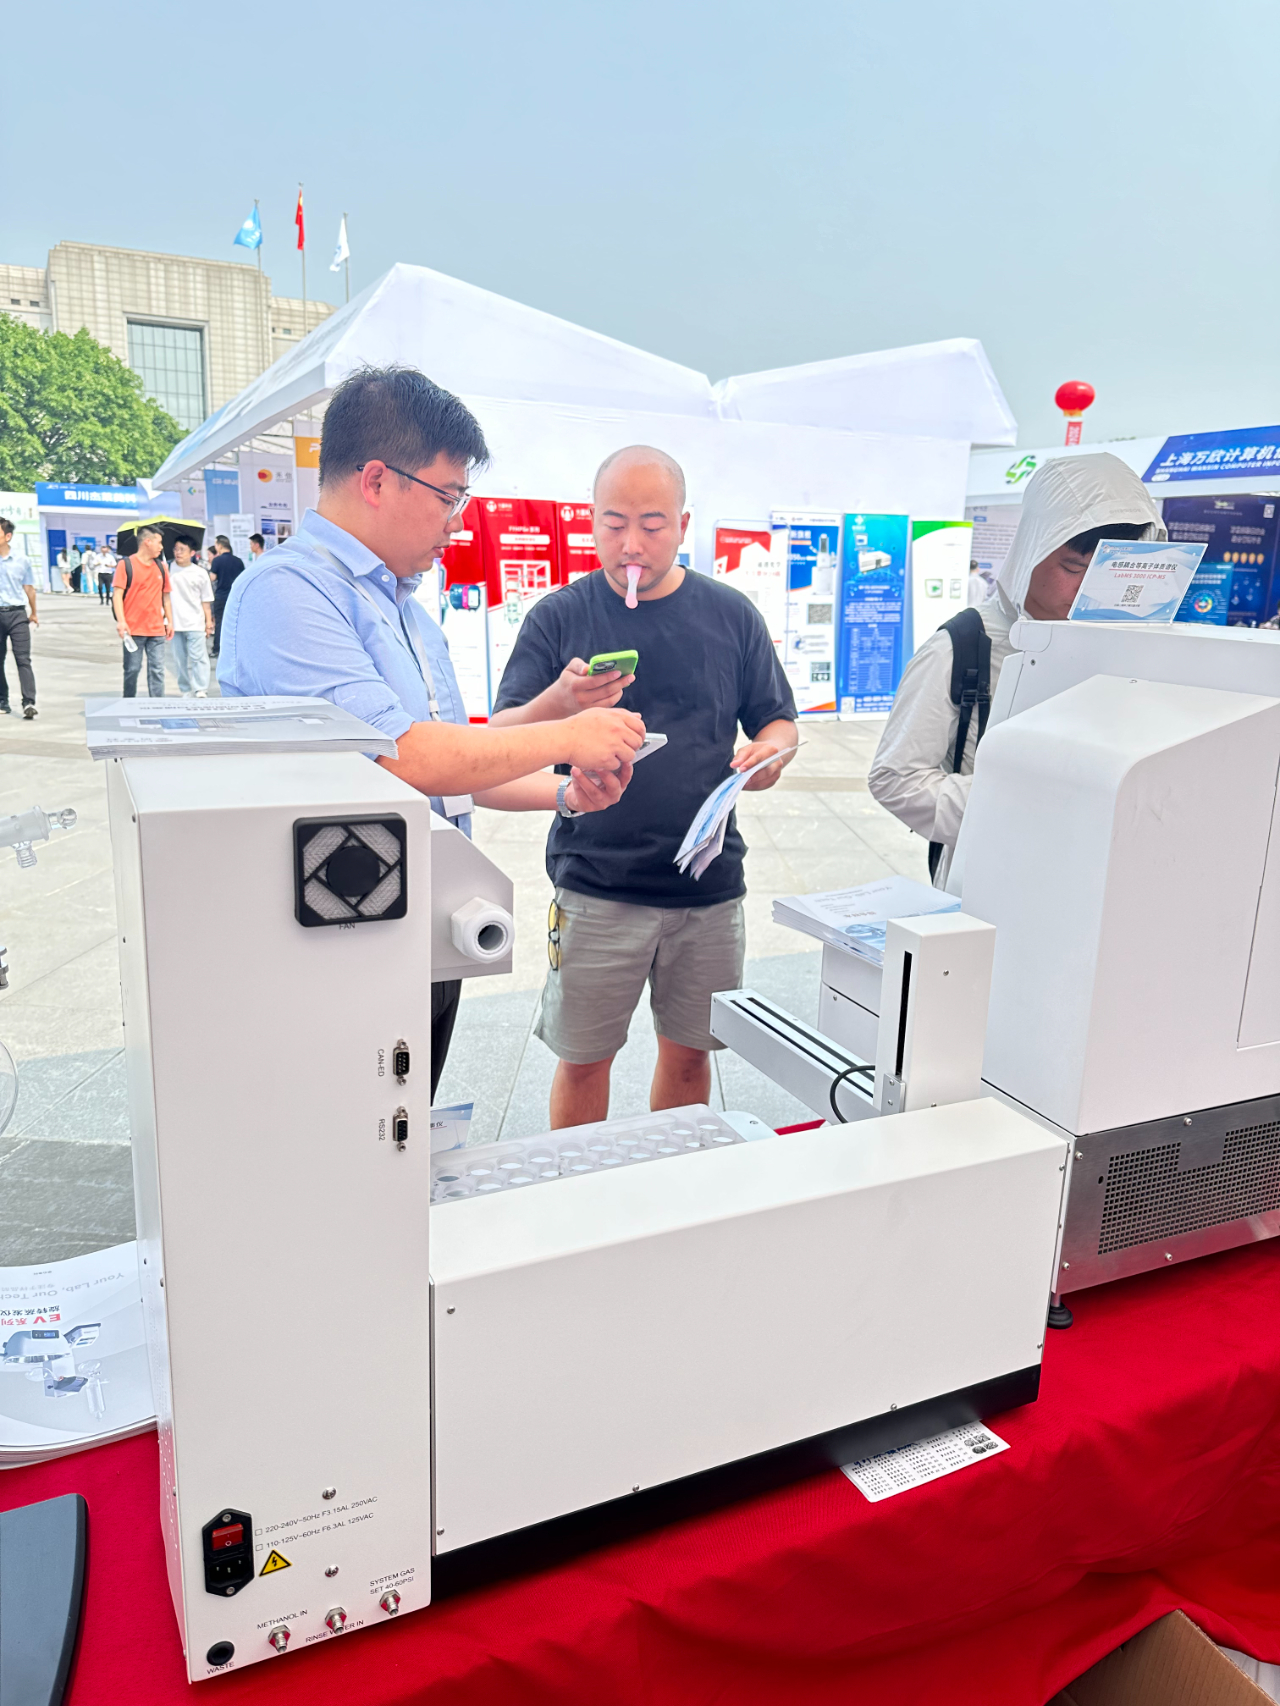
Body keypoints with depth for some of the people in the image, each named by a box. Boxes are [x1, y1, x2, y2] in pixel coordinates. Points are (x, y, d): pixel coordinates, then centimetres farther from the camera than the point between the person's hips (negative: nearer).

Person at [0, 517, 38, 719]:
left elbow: (29, 588, 11)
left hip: (17, 614, -1)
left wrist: (33, 613, 18)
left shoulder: (22, 559, 1)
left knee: (23, 659, -8)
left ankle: (29, 703, -14)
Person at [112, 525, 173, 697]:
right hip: (133, 630, -4)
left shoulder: (161, 567, 12)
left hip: (157, 630, 4)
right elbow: (117, 594, -7)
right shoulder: (126, 564, -3)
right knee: (132, 670, 4)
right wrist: (121, 621, -16)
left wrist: (170, 621, 14)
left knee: (157, 670, 1)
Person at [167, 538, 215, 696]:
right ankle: (185, 692, 13)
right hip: (175, 622, 2)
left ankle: (201, 691, -7)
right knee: (180, 659, 6)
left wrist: (209, 621, 4)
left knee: (198, 657, -8)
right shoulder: (169, 569, 4)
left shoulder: (200, 573, 1)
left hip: (195, 623, -2)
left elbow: (206, 600, 6)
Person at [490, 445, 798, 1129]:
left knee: (689, 1053, 14)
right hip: (596, 887, -2)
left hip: (710, 885, 2)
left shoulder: (731, 615, 6)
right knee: (583, 1060, 6)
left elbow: (777, 720, 11)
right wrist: (559, 702, -27)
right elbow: (499, 743, -6)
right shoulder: (558, 617, 0)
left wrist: (772, 750, -13)